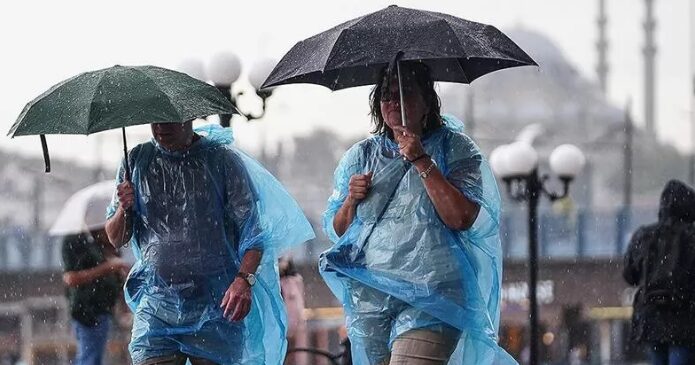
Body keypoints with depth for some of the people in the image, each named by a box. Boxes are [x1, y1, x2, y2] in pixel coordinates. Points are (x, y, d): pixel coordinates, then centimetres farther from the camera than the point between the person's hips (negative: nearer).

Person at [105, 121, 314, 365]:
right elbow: (115, 239, 13)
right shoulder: (137, 161, 9)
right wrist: (124, 210, -10)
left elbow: (252, 230, -4)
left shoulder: (224, 160, 1)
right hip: (155, 306, 2)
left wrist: (244, 279, -22)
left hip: (215, 310, -2)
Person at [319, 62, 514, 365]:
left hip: (429, 296, -5)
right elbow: (335, 230, 17)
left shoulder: (454, 148, 4)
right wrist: (351, 201, -4)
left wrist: (422, 162, -13)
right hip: (368, 295, 5)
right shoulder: (360, 156, 15)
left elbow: (461, 218, -11)